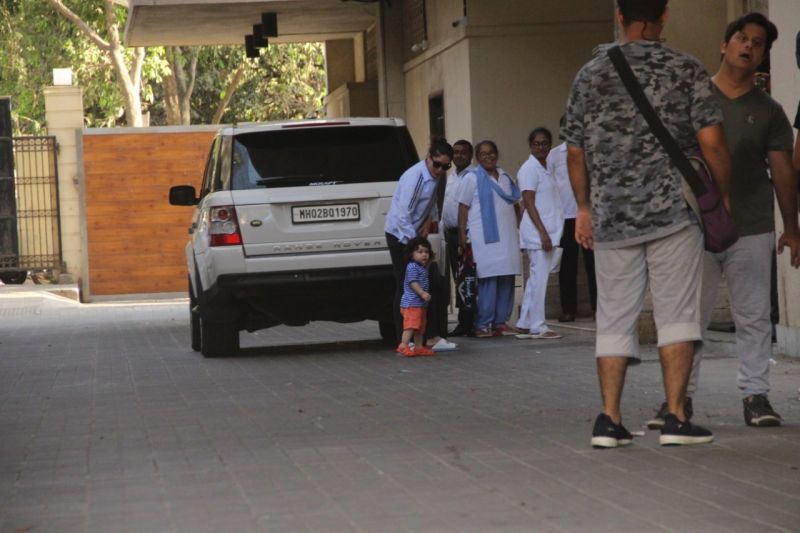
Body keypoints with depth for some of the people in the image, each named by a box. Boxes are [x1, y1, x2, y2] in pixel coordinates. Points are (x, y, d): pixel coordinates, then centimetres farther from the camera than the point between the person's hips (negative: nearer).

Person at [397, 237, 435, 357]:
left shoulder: (422, 267, 16)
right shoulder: (412, 267, -14)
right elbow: (413, 283, -21)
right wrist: (422, 293, -32)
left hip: (421, 303, 10)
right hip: (412, 303, -10)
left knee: (420, 326, 13)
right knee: (411, 325, -16)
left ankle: (419, 347, 19)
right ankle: (403, 346, -18)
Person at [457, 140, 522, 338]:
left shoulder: (505, 177, 18)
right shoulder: (472, 178, 1)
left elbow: (514, 203, 25)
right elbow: (463, 208, -3)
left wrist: (518, 228, 15)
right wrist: (462, 236, -10)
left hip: (507, 237, 6)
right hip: (485, 238, -6)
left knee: (507, 281, 3)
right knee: (488, 281, -11)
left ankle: (501, 321, 9)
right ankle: (483, 324, -8)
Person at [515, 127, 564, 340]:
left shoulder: (547, 169, 16)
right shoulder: (529, 169, -9)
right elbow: (529, 203, -14)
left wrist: (549, 233, 12)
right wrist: (543, 232, -20)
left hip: (548, 231, 9)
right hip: (537, 232, -9)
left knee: (536, 279, 9)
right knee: (539, 278, -6)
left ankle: (525, 325, 13)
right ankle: (537, 326, -2)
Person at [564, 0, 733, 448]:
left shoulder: (591, 75, 7)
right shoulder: (687, 70, -2)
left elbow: (575, 152, 10)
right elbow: (712, 143, -7)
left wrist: (584, 207, 22)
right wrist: (724, 197, 6)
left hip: (611, 216, 3)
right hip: (674, 210, -3)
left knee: (615, 317, 8)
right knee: (677, 311, 2)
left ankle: (609, 419, 2)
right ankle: (676, 416, -2)